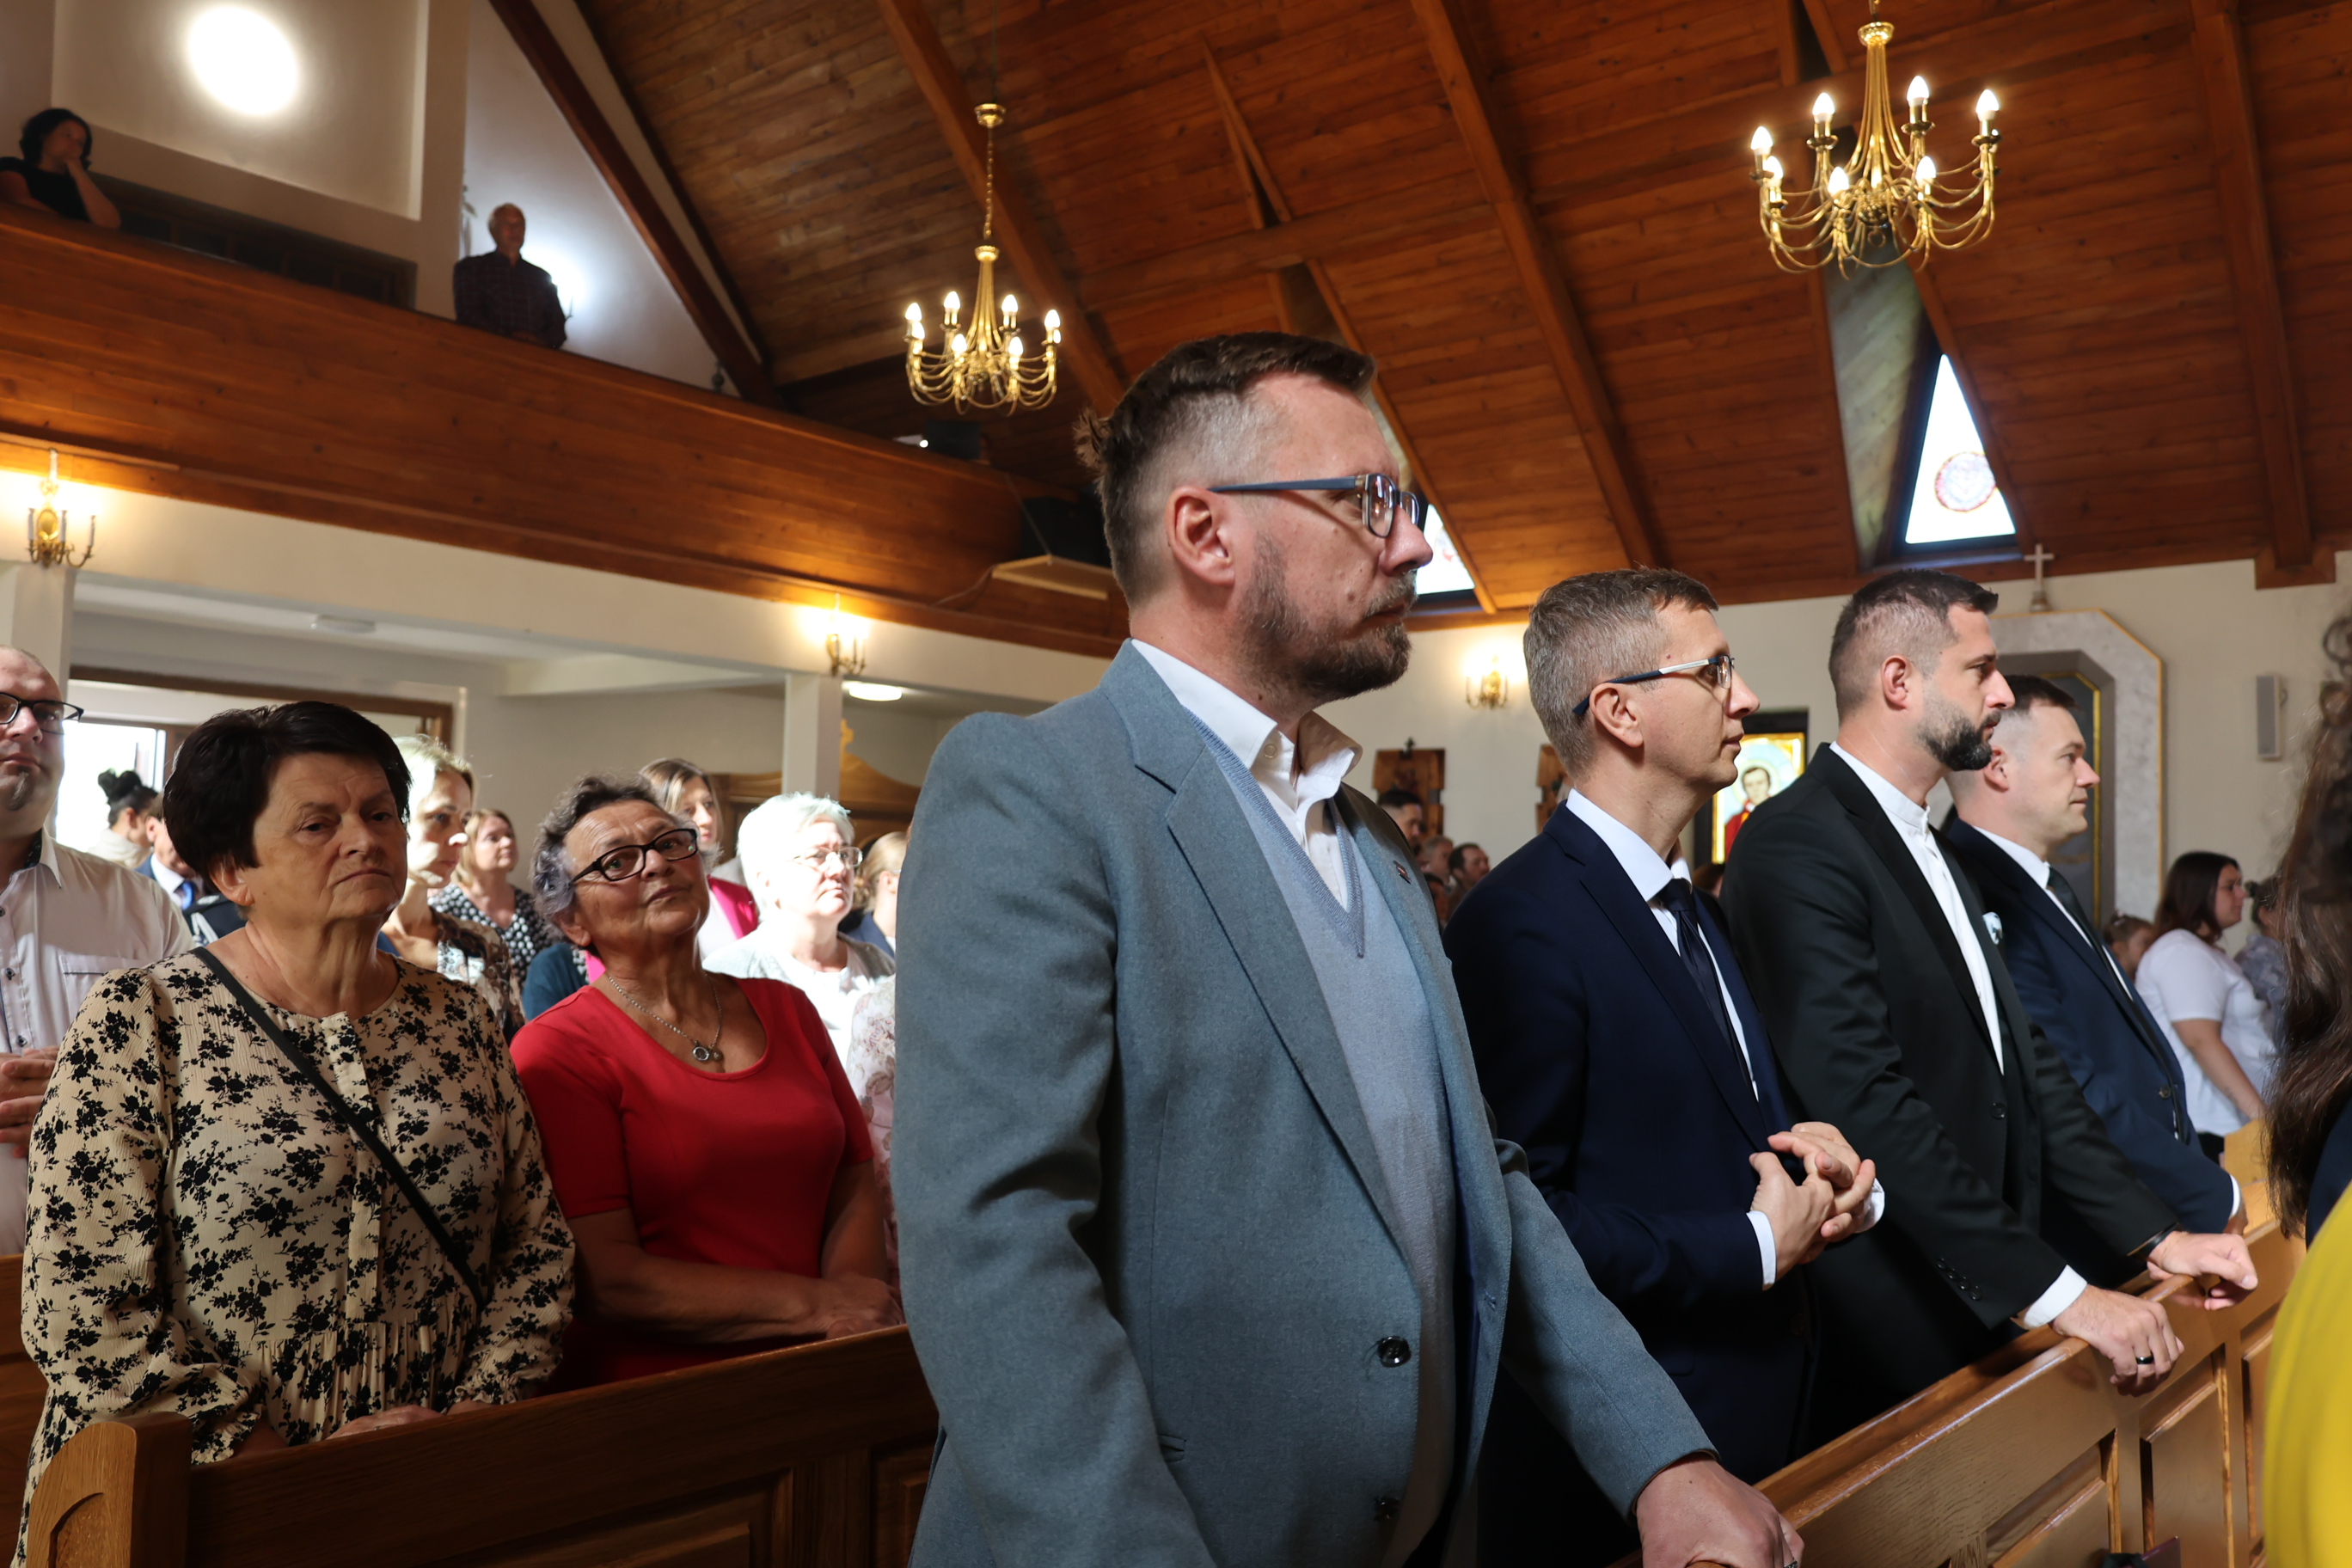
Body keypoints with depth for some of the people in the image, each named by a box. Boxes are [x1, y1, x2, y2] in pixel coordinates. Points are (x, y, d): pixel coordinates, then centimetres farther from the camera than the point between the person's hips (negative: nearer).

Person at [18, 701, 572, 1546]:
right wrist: (294, 1465, -11)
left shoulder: (458, 1018, 10)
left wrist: (474, 1419, -3)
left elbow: (537, 1245, 10)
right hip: (198, 1503, -1)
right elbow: (78, 1310, -7)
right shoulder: (140, 1023, -1)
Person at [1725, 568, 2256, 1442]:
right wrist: (2059, 1295, -23)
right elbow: (1866, 1101, -24)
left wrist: (2155, 1235, 6)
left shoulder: (1931, 852, 15)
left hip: (1982, 1308, 9)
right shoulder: (1798, 846, -17)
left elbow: (2020, 1060, 14)